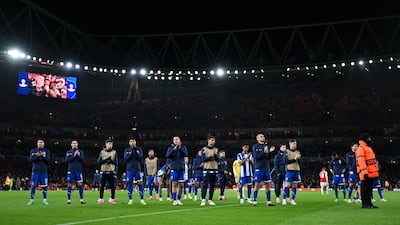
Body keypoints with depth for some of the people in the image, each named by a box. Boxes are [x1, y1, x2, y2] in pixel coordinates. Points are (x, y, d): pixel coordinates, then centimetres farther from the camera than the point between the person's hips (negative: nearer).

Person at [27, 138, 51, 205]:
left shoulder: (47, 151, 9)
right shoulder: (33, 151, 9)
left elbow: (49, 160, -1)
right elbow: (31, 159, -4)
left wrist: (43, 156, -16)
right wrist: (37, 156, -19)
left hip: (43, 171, 0)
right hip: (35, 171, 0)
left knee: (44, 186, 0)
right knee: (33, 186, 0)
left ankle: (45, 200, 8)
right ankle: (31, 200, 9)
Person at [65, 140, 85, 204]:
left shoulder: (80, 151, 9)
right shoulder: (68, 152, 10)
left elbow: (82, 159, -3)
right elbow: (67, 160, -4)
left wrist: (78, 155, -19)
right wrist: (74, 156, -14)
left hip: (78, 170, 0)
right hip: (71, 170, 0)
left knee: (80, 184, -4)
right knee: (70, 184, 0)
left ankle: (81, 199, 2)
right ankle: (69, 199, 8)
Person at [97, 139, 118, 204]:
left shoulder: (114, 152, 10)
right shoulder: (102, 152, 10)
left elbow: (116, 163, 5)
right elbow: (98, 161, 1)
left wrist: (111, 161, -15)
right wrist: (106, 160, -13)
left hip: (112, 171, 0)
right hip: (103, 171, 0)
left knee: (112, 186, -2)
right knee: (102, 186, -1)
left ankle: (112, 199, 9)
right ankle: (101, 199, 8)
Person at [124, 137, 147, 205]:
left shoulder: (139, 149, 7)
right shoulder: (127, 150, 7)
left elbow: (141, 158, -4)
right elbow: (125, 159, -3)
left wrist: (136, 152, -14)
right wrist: (131, 153, -12)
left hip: (137, 169, 0)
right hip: (129, 169, 0)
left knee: (140, 183, -4)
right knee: (129, 184, 1)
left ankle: (142, 199, 2)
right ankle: (130, 199, 11)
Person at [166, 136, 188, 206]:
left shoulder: (183, 147, 6)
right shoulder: (171, 148, 5)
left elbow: (185, 154, -10)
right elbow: (167, 156, -9)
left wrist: (180, 148, -19)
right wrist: (174, 149, -17)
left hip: (181, 168, 1)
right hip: (174, 168, -1)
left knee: (181, 185, 2)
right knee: (174, 184, -4)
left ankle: (179, 199, 16)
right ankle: (174, 200, 1)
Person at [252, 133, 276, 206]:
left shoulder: (267, 146, 12)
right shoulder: (255, 146, -2)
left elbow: (269, 158, 12)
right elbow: (256, 157, -13)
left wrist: (270, 151, -6)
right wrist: (263, 151, -21)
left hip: (266, 168, 5)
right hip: (259, 168, -5)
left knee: (268, 184, 5)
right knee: (257, 185, -2)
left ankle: (269, 201, 11)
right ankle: (254, 201, 6)